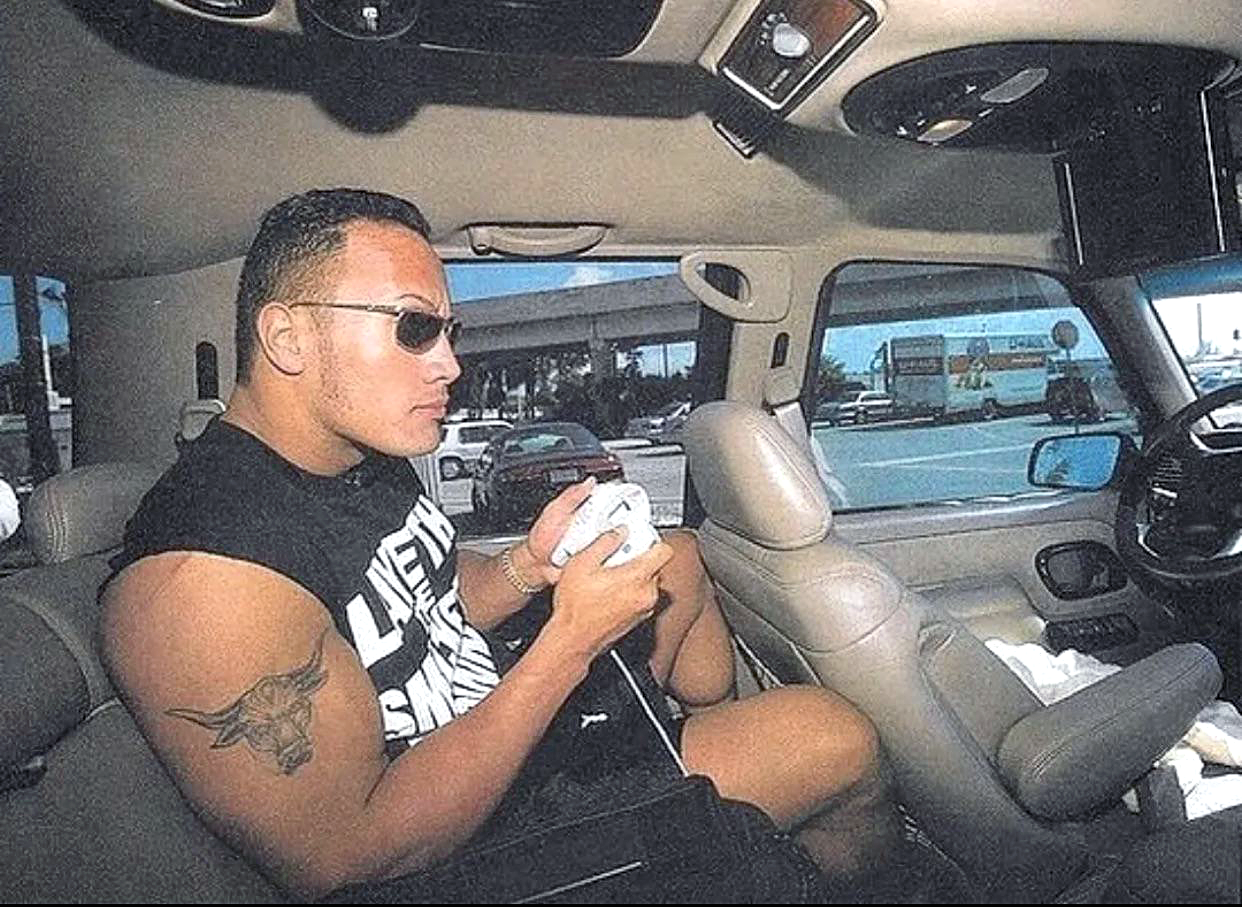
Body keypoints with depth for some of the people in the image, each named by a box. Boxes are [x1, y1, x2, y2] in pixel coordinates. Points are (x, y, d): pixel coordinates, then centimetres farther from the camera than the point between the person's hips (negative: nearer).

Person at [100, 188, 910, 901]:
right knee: (836, 736, -10)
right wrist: (570, 642, -29)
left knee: (679, 561, 17)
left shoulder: (369, 456, -1)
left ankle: (720, 735, 36)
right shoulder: (201, 572, -29)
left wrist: (531, 565, -10)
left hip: (517, 718, 9)